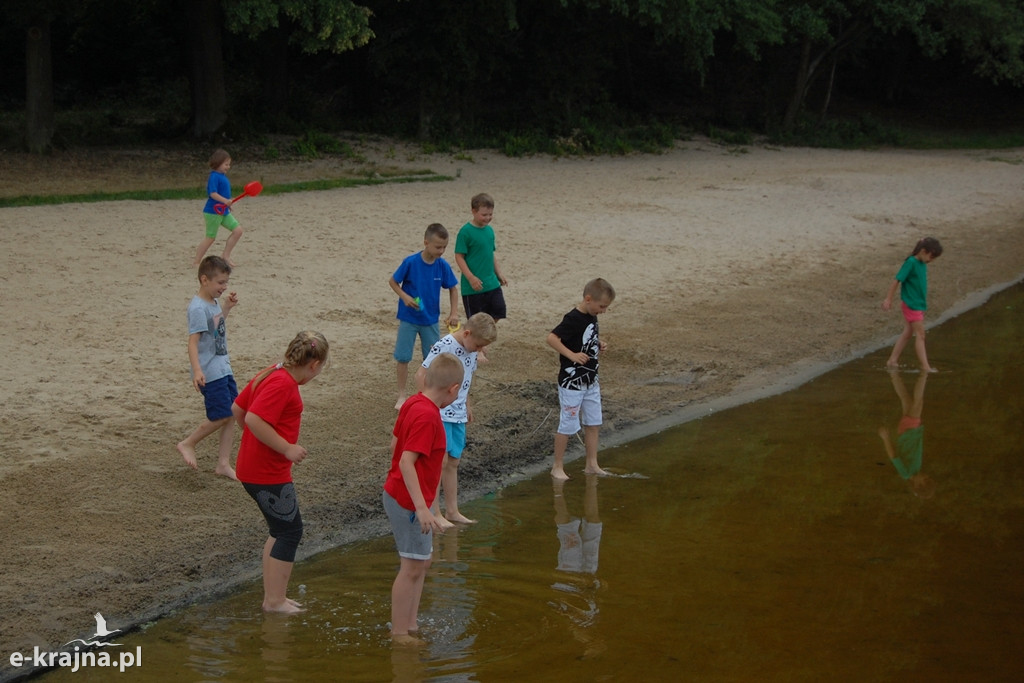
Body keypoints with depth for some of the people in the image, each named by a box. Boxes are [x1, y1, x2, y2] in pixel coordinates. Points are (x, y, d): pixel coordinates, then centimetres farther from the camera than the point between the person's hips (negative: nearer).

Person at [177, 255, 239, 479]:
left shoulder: (214, 302, 10)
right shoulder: (198, 308, -18)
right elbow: (193, 342, -24)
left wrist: (227, 308, 19)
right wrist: (197, 371, -34)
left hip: (223, 369, 9)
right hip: (209, 373, -9)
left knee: (232, 414, 7)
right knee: (221, 416, -8)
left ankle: (224, 463, 14)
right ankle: (188, 444, 12)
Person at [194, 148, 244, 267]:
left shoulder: (223, 176, 12)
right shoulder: (214, 176, -16)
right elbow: (213, 193, -27)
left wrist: (228, 204, 26)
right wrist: (225, 201, -37)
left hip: (223, 211, 9)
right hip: (213, 212, -9)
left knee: (237, 230, 0)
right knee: (210, 237, -2)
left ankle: (225, 255, 8)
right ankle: (197, 262, 10)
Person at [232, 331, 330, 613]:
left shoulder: (271, 374, 10)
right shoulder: (283, 383, -21)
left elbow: (237, 408, 16)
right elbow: (254, 419, -31)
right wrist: (287, 448, -24)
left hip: (254, 467, 10)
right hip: (268, 473, -10)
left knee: (281, 531, 18)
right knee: (290, 531, 0)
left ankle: (272, 596, 23)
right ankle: (275, 600, 5)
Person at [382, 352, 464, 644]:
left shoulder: (412, 403, 3)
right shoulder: (427, 416, -24)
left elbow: (395, 442, 14)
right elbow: (407, 461, -29)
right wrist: (422, 508, -32)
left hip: (397, 494, 10)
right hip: (408, 502, -10)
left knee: (422, 562, 18)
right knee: (413, 567, -2)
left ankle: (410, 624, 26)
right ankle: (400, 632, 6)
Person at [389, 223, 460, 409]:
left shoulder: (443, 266, -9)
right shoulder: (410, 262, -18)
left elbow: (453, 288, 4)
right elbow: (392, 281, -6)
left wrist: (454, 313, -3)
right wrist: (404, 296, -21)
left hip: (431, 319, 3)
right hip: (408, 318, -3)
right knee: (403, 357, 3)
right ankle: (402, 394, 17)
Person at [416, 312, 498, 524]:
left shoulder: (471, 349, 6)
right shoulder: (443, 347, -19)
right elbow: (421, 375, -17)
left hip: (458, 414, 8)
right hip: (439, 413, -8)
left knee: (453, 462, 13)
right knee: (441, 459, -9)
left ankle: (452, 511, 21)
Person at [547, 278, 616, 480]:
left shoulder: (592, 317, 5)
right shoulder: (573, 319, -22)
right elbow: (552, 338, -29)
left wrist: (599, 344, 3)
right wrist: (572, 355, -31)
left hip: (590, 381, 9)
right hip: (572, 382, -8)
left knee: (593, 423, 13)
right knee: (568, 425, 0)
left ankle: (592, 464, 23)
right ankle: (557, 467, 11)